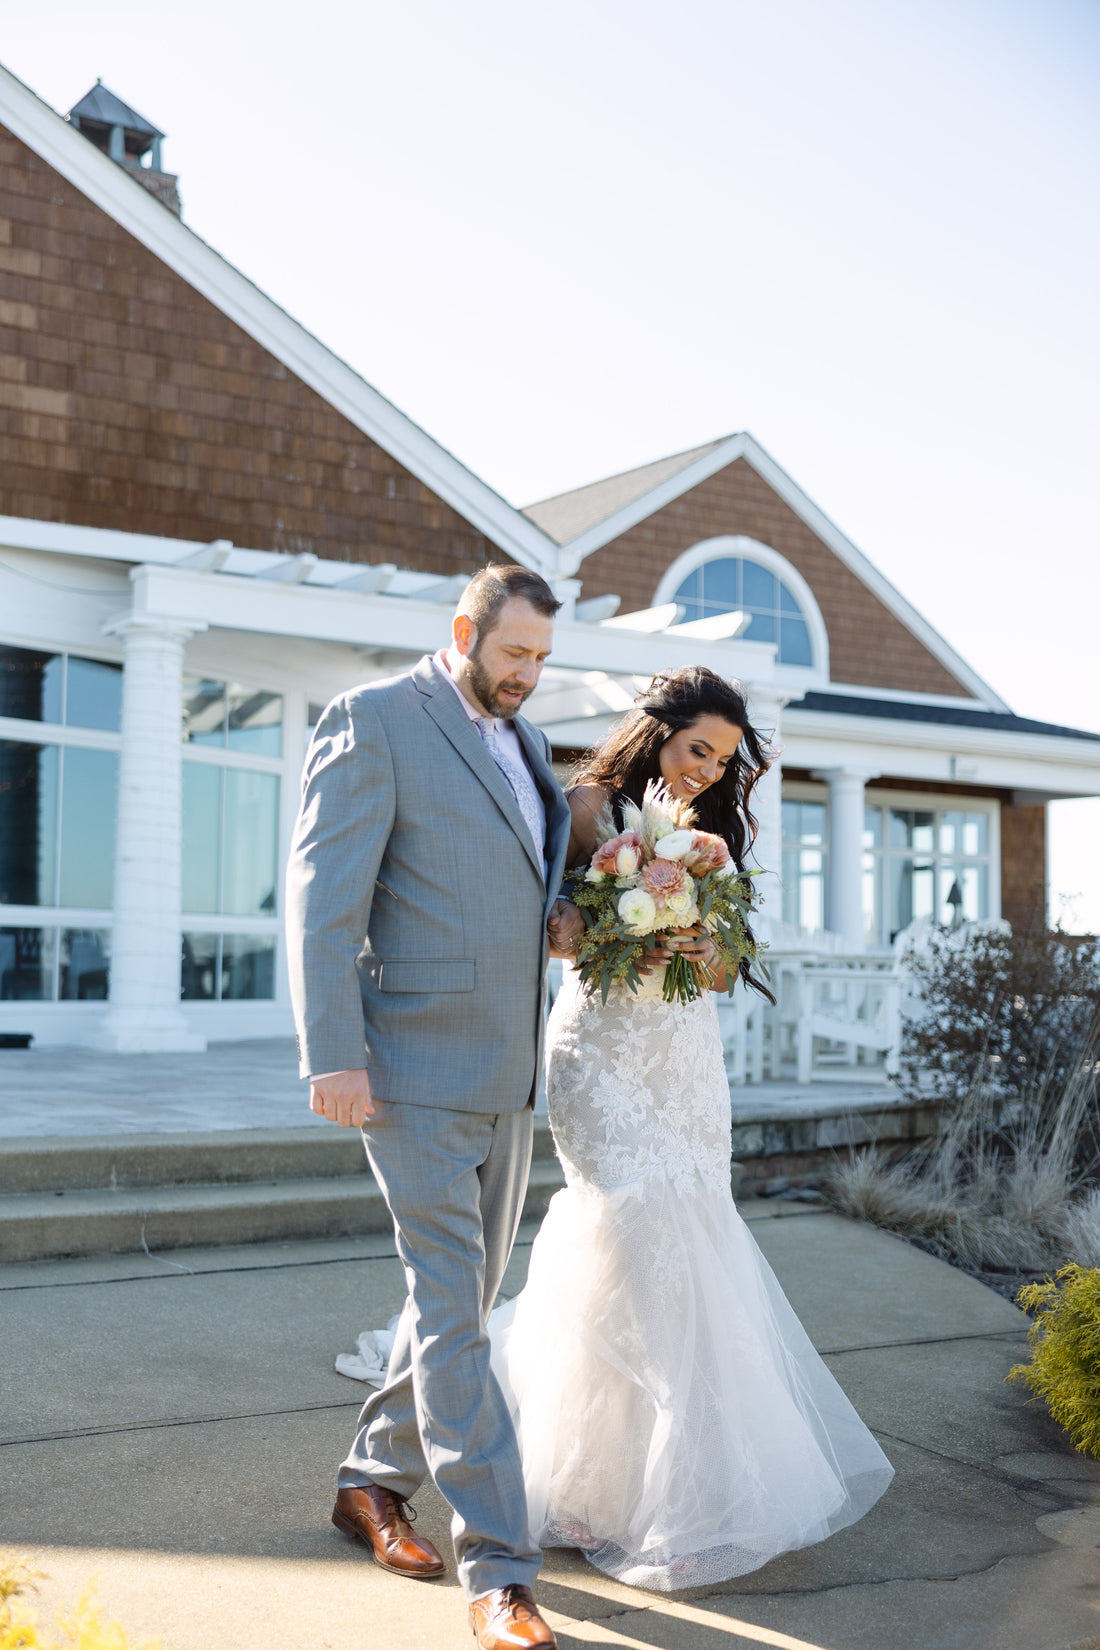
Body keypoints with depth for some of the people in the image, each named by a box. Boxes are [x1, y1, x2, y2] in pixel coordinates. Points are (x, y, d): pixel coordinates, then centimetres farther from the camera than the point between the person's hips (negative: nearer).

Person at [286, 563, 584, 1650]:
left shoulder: (524, 742, 16)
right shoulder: (373, 720, -7)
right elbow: (324, 894, -13)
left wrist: (554, 929, 4)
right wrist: (331, 1057, -19)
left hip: (508, 1073, 8)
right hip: (415, 1070, -8)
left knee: (463, 1298, 16)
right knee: (451, 1308, -5)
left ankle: (375, 1483, 34)